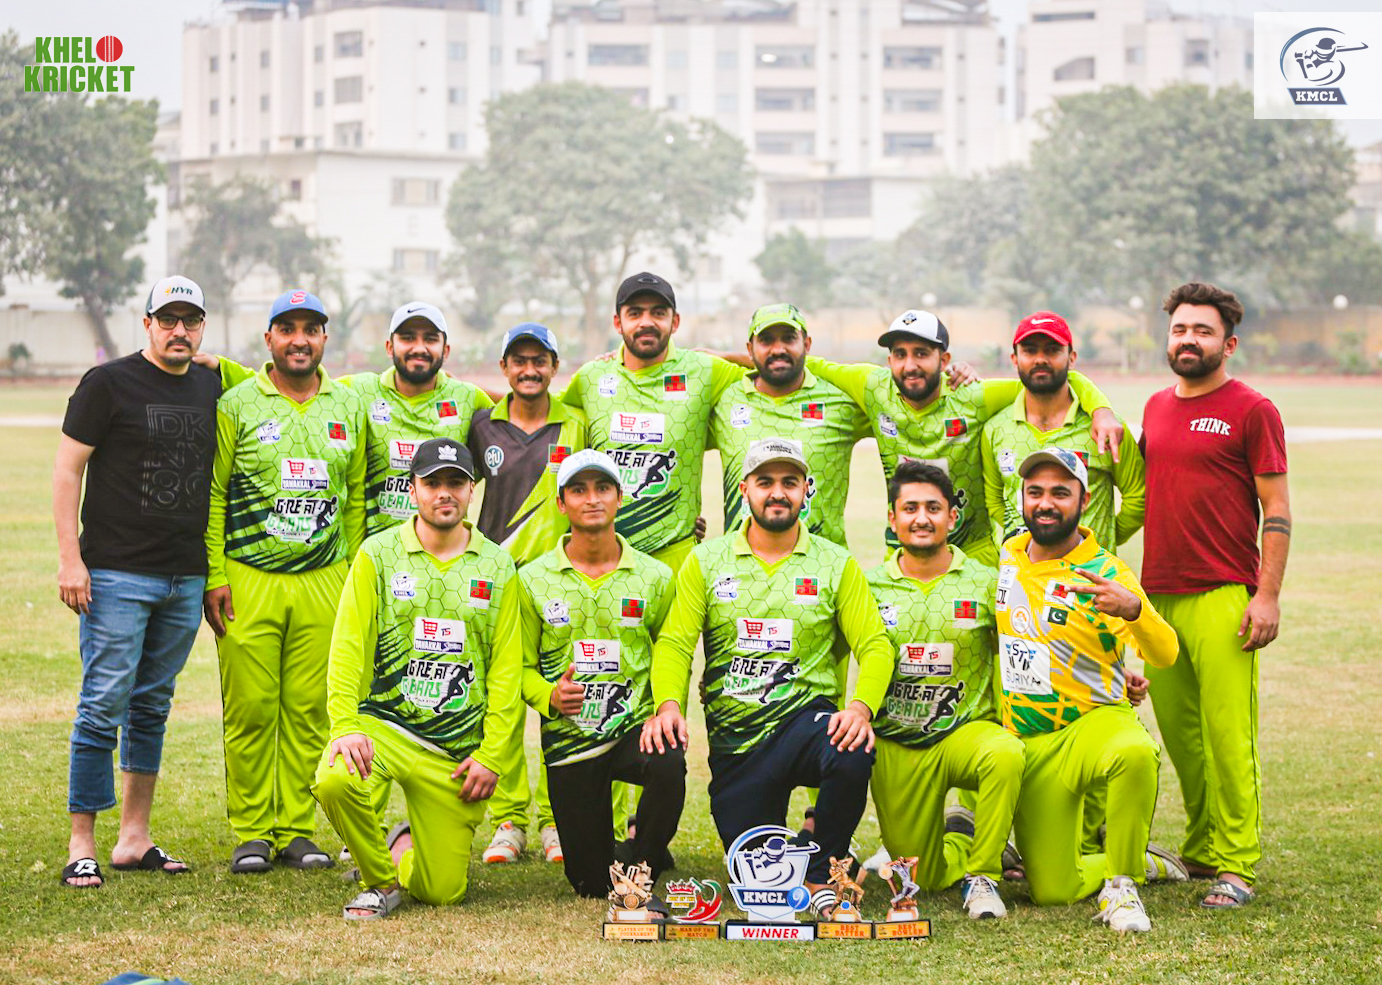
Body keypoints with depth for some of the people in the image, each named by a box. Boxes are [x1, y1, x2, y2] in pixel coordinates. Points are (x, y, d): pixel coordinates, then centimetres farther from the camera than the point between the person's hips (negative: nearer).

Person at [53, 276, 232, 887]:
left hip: (186, 579, 5)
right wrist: (70, 558, -11)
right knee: (104, 705, -6)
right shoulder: (108, 383, -4)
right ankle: (81, 846, -2)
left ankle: (134, 839, 18)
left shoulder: (213, 389, 11)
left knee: (152, 707, 11)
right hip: (117, 575, -5)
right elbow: (67, 469, -5)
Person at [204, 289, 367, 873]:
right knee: (250, 711, -2)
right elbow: (212, 493, 0)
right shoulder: (237, 405, 1)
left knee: (310, 710, 3)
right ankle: (251, 831, 8)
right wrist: (213, 577, -6)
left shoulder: (348, 409, 12)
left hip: (324, 583, 3)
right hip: (248, 582, -3)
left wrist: (356, 577, 13)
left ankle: (296, 829, 12)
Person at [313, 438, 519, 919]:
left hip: (457, 751, 1)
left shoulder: (497, 567, 6)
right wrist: (345, 726, -17)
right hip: (383, 723, -1)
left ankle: (407, 845, 36)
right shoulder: (378, 555, 2)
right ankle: (380, 880, -5)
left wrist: (491, 754, -4)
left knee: (442, 891, -2)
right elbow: (348, 647, -3)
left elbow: (506, 668, 4)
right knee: (335, 781, -35)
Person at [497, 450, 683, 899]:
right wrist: (549, 696, -16)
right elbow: (520, 665, 5)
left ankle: (642, 869, -10)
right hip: (568, 738, 0)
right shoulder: (533, 580, 1)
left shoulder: (655, 577, 2)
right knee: (591, 883, 0)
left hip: (637, 726, 0)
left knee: (669, 765, -37)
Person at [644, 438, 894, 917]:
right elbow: (674, 643, 1)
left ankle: (822, 876, -12)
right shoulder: (705, 562, 7)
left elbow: (875, 645, -2)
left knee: (852, 754, -37)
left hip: (807, 714, -1)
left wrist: (861, 707, -22)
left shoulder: (836, 565, 5)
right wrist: (668, 705, -19)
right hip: (735, 735, 1)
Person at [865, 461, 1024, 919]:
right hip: (895, 745, 1)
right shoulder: (869, 587, 2)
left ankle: (982, 876, -17)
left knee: (1005, 755, -36)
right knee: (924, 879, 0)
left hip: (967, 729, -1)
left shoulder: (985, 584, 0)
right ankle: (960, 842, 35)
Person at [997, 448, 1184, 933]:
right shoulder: (1006, 558, 5)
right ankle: (1144, 861, 26)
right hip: (1029, 745, 4)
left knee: (1136, 753, -41)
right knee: (1051, 892, -3)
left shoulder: (1105, 574, -10)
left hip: (1096, 720, -4)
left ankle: (1120, 885, -21)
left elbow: (1164, 656, -24)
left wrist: (1133, 609, -43)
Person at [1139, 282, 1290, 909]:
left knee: (1227, 736, -8)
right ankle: (1200, 851, 19)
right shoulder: (1156, 408, 16)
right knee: (1177, 732, 9)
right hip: (1157, 594, 6)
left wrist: (1269, 595, -11)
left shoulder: (1251, 410, -1)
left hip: (1224, 597, -6)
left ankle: (1235, 866, -4)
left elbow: (1276, 510, -5)